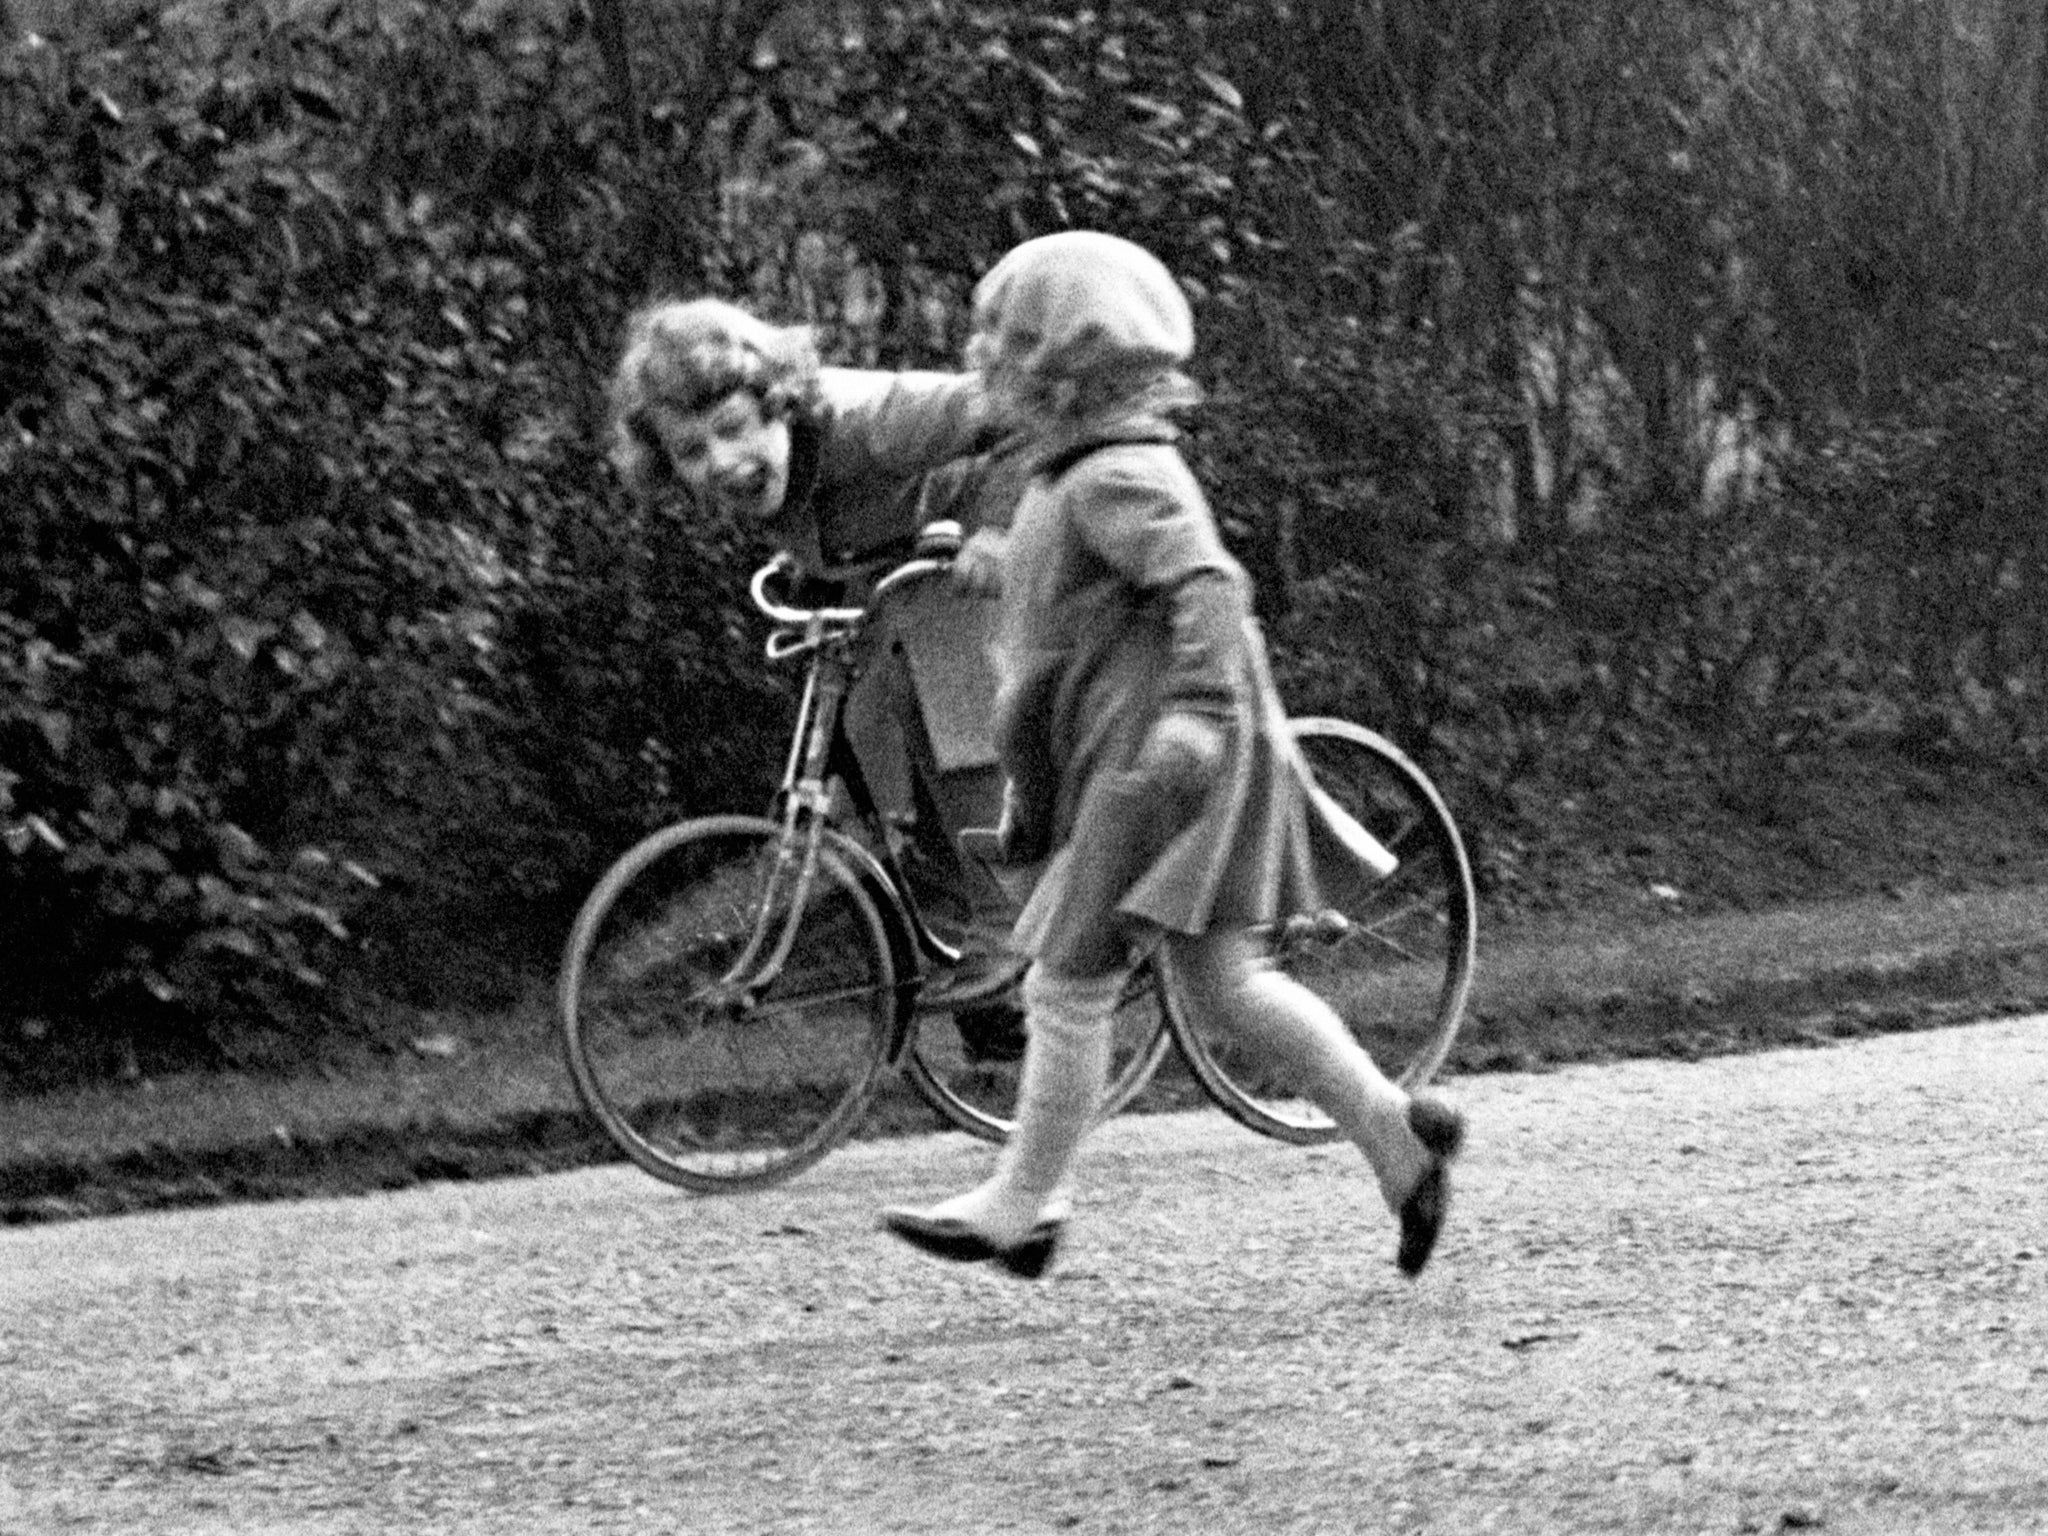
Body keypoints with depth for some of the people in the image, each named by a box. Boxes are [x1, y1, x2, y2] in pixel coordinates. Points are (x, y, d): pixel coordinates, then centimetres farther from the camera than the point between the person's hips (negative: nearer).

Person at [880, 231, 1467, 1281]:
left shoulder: (1117, 479, -15)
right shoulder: (1085, 473, 18)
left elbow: (1206, 585, -27)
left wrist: (1199, 709, -36)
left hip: (1155, 764, -10)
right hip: (1127, 756, 10)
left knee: (1070, 981, -3)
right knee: (1219, 976, 10)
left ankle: (1022, 1207, 4)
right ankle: (1395, 1134, 7)